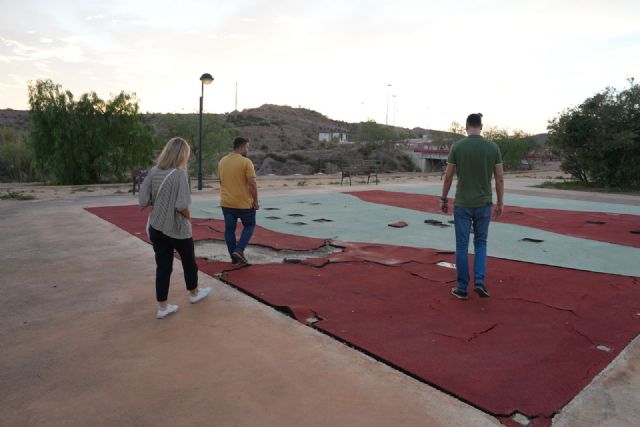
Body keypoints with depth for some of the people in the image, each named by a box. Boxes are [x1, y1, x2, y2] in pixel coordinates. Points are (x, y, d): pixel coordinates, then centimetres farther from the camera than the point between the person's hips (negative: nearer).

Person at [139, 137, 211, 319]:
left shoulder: (153, 171, -2)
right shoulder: (180, 174, -18)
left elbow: (143, 200, -2)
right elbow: (182, 206, -23)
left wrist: (158, 204, 10)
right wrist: (189, 218, -6)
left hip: (156, 227, 5)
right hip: (178, 228, -4)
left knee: (163, 266, 12)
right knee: (189, 261, 19)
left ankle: (162, 307, 18)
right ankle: (194, 293, 40)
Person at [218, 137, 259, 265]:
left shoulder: (222, 162, 7)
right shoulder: (246, 162, -13)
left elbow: (221, 181, 14)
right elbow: (252, 184, -16)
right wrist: (255, 201, -6)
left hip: (226, 203, 5)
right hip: (244, 203, -5)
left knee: (229, 229, 12)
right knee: (249, 225, 14)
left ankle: (234, 257, 18)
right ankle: (239, 249, -2)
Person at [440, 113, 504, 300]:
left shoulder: (457, 146, -6)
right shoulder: (493, 147, -2)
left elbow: (448, 177, -3)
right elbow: (500, 178, 0)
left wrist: (444, 199, 10)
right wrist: (500, 203, 10)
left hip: (462, 204, -1)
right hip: (483, 204, 2)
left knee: (462, 246, 6)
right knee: (480, 243, 17)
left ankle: (462, 288, 11)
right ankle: (479, 280, 1)